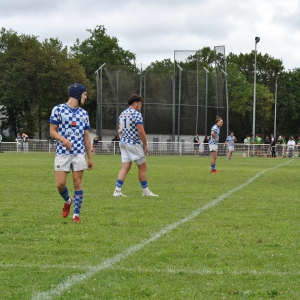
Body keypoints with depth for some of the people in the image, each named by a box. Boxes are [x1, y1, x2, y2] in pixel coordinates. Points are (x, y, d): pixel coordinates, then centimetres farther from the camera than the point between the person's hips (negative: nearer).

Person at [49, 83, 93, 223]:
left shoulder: (84, 113, 12)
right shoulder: (58, 109, -1)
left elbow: (86, 136, 15)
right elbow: (52, 131, 0)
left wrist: (90, 157, 13)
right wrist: (63, 139, -21)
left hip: (79, 153, 3)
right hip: (62, 153, -3)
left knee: (78, 183, -2)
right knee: (60, 183, -6)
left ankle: (76, 215, 4)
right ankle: (68, 201, 27)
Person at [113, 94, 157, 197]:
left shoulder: (122, 114, 12)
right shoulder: (137, 114, -13)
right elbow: (141, 131, -18)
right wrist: (145, 145, -9)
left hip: (123, 142, 8)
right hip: (134, 144, -8)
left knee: (125, 167, 3)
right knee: (142, 167, 5)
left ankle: (117, 190, -8)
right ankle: (145, 191, 13)